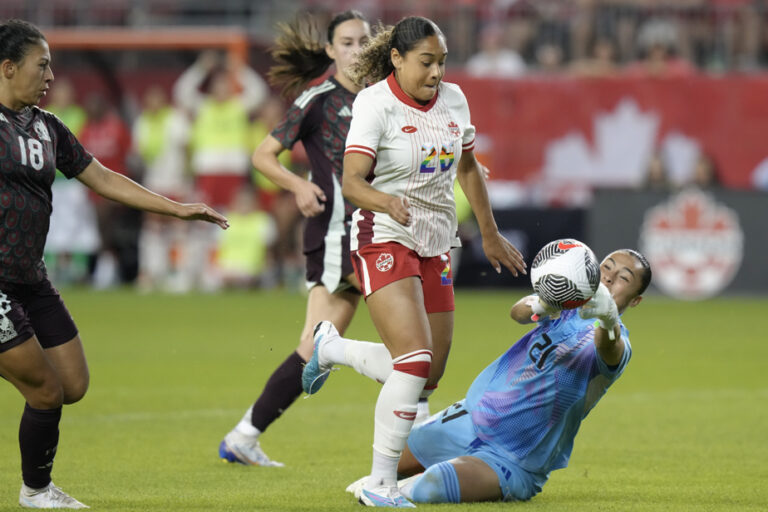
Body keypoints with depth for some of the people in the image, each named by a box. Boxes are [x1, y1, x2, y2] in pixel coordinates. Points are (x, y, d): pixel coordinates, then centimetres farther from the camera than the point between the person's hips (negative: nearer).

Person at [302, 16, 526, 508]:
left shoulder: (453, 99, 6)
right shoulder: (376, 103, -13)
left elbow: (468, 168, 21)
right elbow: (351, 181, -21)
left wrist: (490, 235, 25)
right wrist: (385, 201, -41)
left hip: (435, 246, 7)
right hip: (385, 240, -7)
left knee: (428, 376, 7)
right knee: (415, 361, -21)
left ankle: (332, 346, 32)